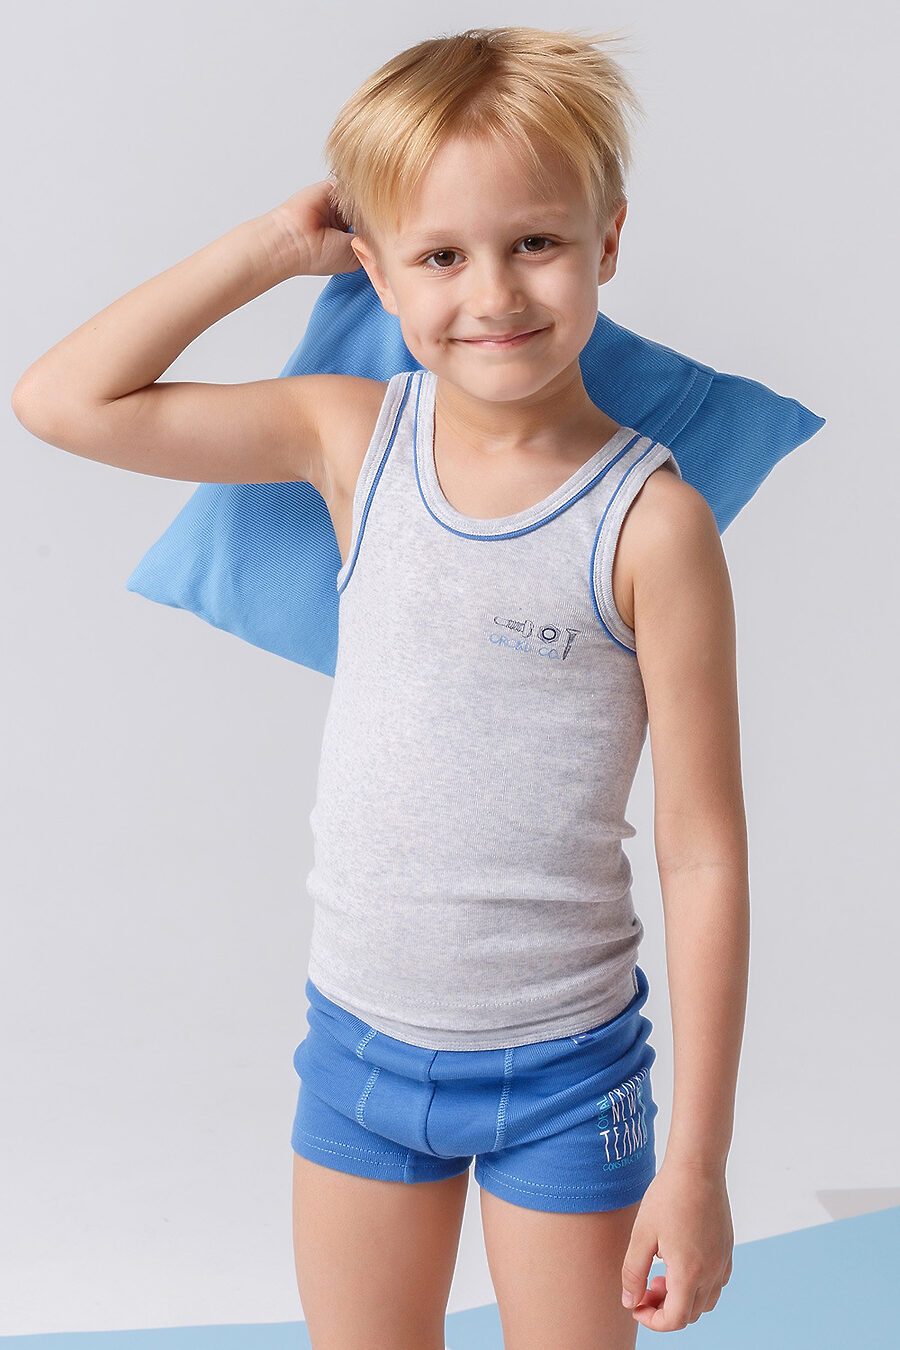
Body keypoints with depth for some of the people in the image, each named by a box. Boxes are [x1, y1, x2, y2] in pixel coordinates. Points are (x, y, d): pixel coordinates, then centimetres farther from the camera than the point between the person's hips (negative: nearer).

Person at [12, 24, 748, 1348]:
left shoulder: (650, 519, -16)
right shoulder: (352, 437, -4)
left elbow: (704, 857, -13)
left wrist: (697, 1158, -10)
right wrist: (269, 246, -5)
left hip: (561, 1064, -3)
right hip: (360, 1038, 4)